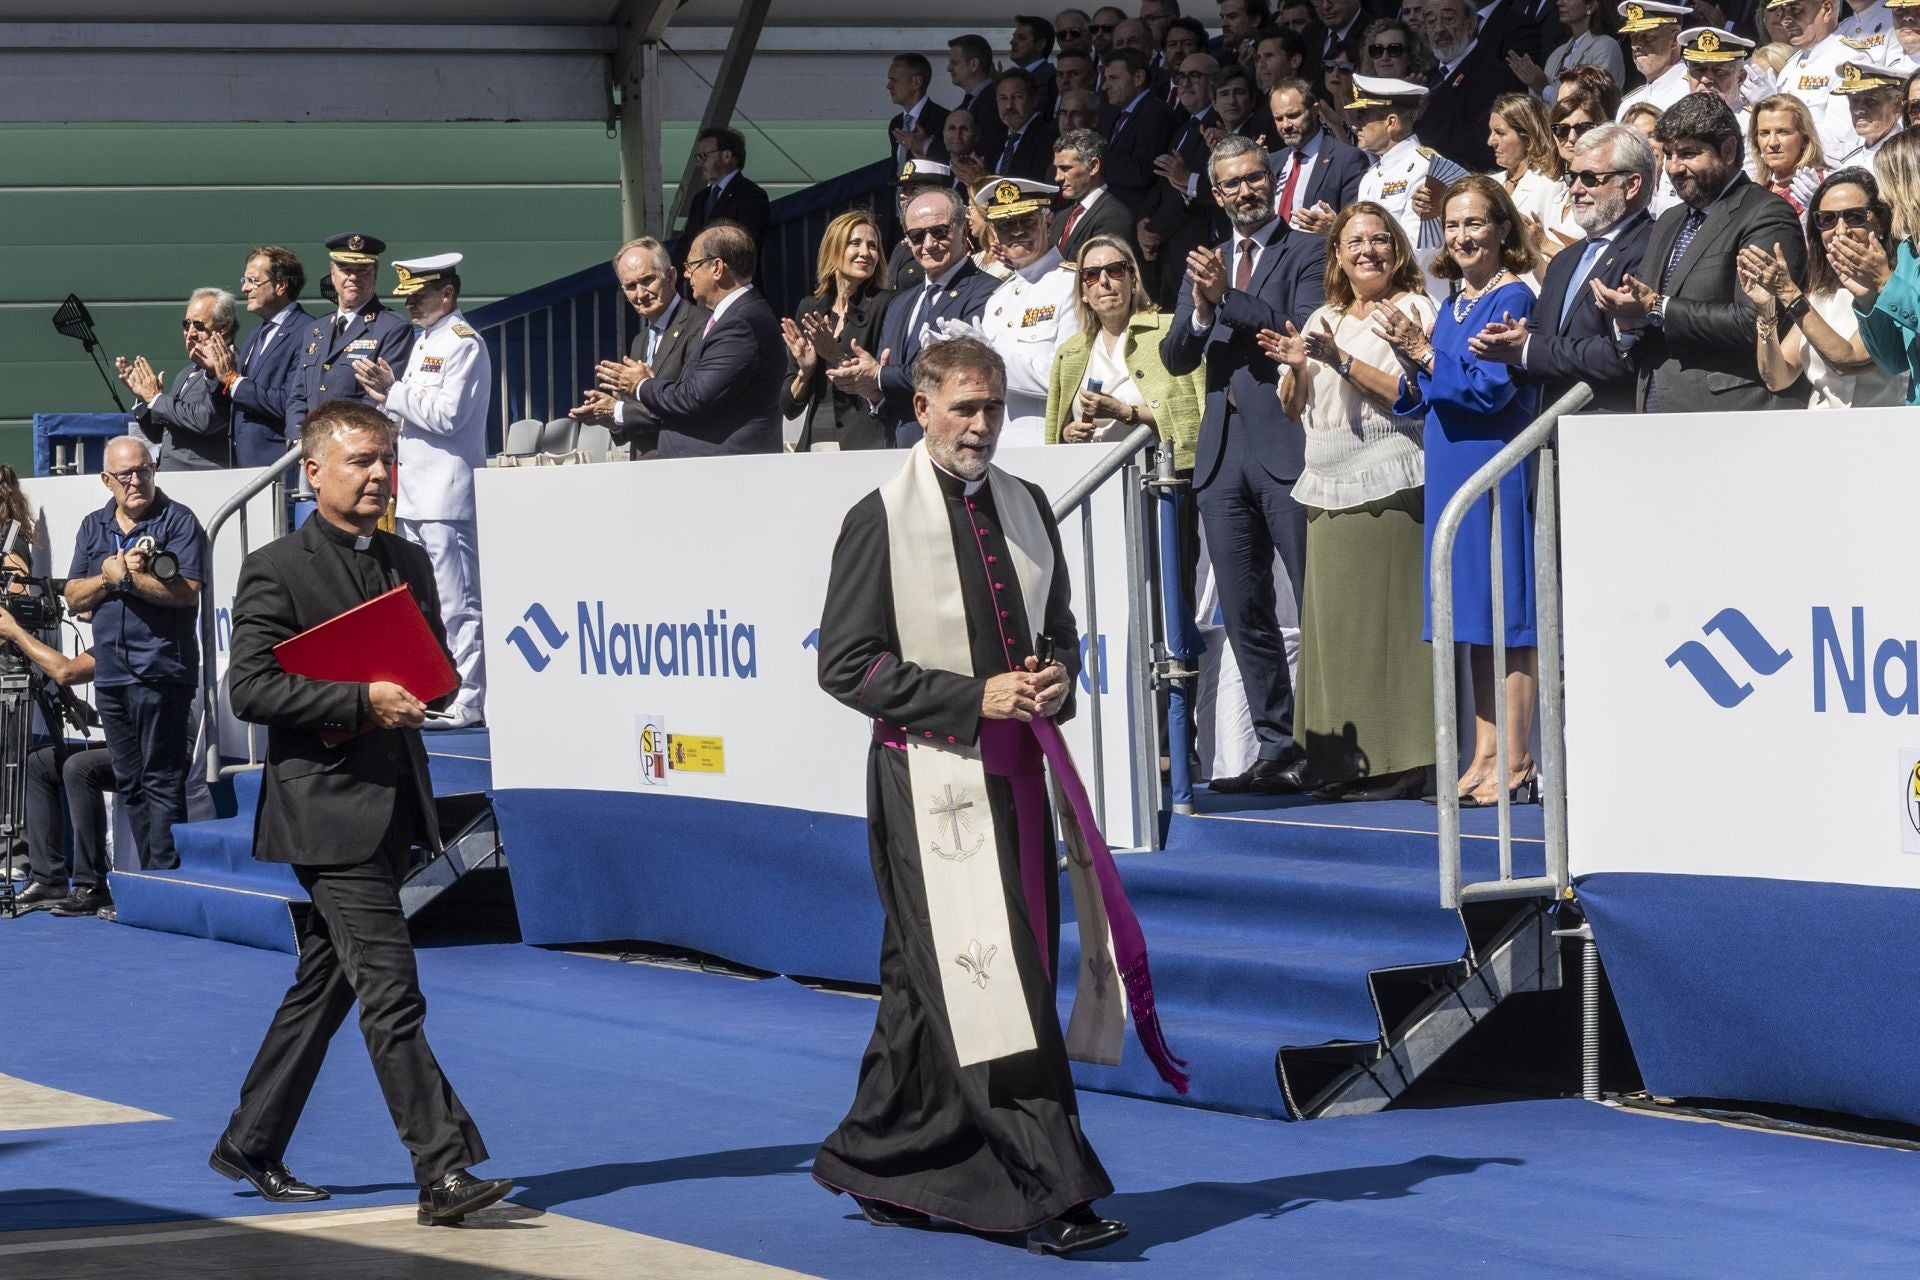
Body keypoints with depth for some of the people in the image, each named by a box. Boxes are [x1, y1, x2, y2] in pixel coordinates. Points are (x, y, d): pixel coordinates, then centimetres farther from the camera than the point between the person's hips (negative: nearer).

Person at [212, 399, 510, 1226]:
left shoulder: (408, 562, 15)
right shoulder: (276, 571, -7)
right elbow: (249, 688, -14)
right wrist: (360, 699, -22)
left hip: (393, 803, 8)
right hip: (327, 805, -8)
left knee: (324, 986, 14)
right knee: (390, 992, -12)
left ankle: (249, 1147, 26)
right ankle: (442, 1172, -15)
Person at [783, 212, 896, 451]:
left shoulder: (884, 304, 0)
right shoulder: (809, 308, 13)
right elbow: (789, 408, 14)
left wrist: (840, 358, -15)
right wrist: (805, 371, -4)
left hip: (865, 445, -4)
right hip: (814, 443, 4)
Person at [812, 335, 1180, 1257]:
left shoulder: (1025, 507, 11)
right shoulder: (882, 521, -7)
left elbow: (1058, 624, 22)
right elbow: (845, 664, -8)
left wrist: (1058, 676, -2)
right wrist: (975, 696, -16)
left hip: (1017, 767, 6)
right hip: (930, 776, -6)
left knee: (928, 989, 11)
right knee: (985, 976, -11)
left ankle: (874, 1164, 24)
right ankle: (1050, 1191, -13)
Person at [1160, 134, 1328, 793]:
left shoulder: (1308, 252, 0)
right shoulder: (1205, 264, 18)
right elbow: (1175, 358, 10)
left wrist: (1230, 298, -18)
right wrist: (1201, 310, -9)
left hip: (1288, 447, -6)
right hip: (1223, 451, 6)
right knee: (1246, 614, 7)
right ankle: (1277, 748, 12)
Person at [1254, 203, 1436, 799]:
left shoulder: (1414, 311, 2)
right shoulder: (1323, 320, 21)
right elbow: (1293, 408, 21)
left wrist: (1342, 361, -16)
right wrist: (1295, 366, 1)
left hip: (1387, 478, -6)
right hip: (1329, 483, 6)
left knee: (1386, 614, -11)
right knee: (1332, 617, 2)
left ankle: (1399, 762, -10)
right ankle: (1343, 760, 6)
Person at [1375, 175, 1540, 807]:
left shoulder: (1513, 298, -8)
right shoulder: (1452, 306, 16)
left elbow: (1493, 387, -17)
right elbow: (1425, 399, 17)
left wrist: (1422, 352, -19)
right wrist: (1412, 367, -3)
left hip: (1496, 472, -8)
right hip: (1452, 471, 8)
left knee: (1505, 619, -6)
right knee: (1476, 624, 9)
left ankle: (1516, 766, -5)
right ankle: (1485, 756, 13)